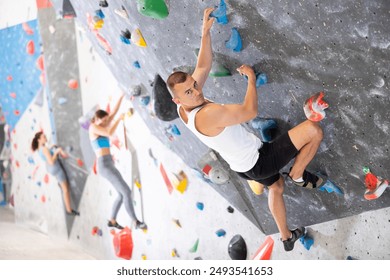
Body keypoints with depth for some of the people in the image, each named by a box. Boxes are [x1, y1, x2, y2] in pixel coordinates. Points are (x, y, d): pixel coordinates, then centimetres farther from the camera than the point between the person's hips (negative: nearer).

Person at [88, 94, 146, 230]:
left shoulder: (101, 127, 19)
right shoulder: (93, 127, -5)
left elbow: (114, 112, 18)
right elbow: (110, 133, -21)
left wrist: (121, 97, 13)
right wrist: (119, 119, -10)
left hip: (108, 165, 10)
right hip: (104, 165, -10)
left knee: (122, 195, 13)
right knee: (126, 192, -11)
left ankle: (112, 221, 23)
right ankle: (136, 222, -8)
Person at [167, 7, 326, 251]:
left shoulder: (185, 109, -6)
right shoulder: (207, 114, -34)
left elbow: (204, 65, 1)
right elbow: (250, 111, -29)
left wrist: (206, 32, -6)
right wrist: (251, 77, -15)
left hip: (243, 166, 10)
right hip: (258, 162, -9)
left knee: (276, 187, 37)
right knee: (313, 130, -15)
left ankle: (287, 238, 53)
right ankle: (298, 175, 10)